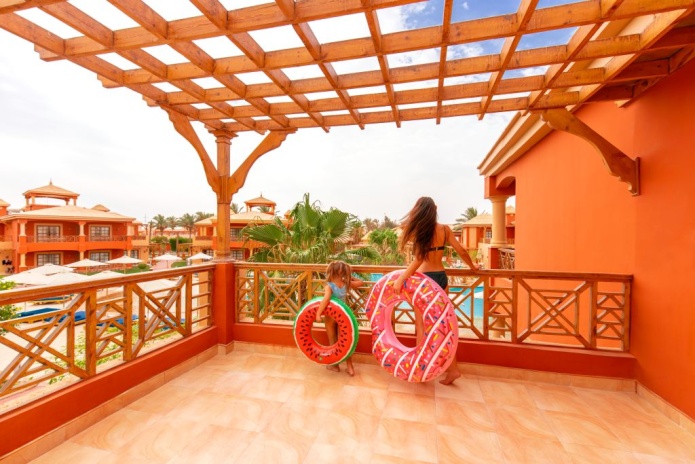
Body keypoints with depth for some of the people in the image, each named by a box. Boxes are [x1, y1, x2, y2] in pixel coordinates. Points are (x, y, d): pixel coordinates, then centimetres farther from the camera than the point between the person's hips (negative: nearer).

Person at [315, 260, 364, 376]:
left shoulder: (329, 286, -22)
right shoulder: (346, 284, -7)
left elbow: (326, 299, -40)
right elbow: (360, 282, 7)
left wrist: (318, 313, -37)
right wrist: (350, 277, 9)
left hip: (330, 316, -4)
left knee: (333, 341, 15)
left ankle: (335, 365, 29)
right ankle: (350, 367, 21)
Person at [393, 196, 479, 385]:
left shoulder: (420, 231, -12)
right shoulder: (445, 229, 3)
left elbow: (418, 261, -20)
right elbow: (461, 250, 7)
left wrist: (401, 279, -20)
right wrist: (472, 266, 24)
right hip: (441, 278, 5)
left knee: (422, 324, 6)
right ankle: (451, 368, 19)